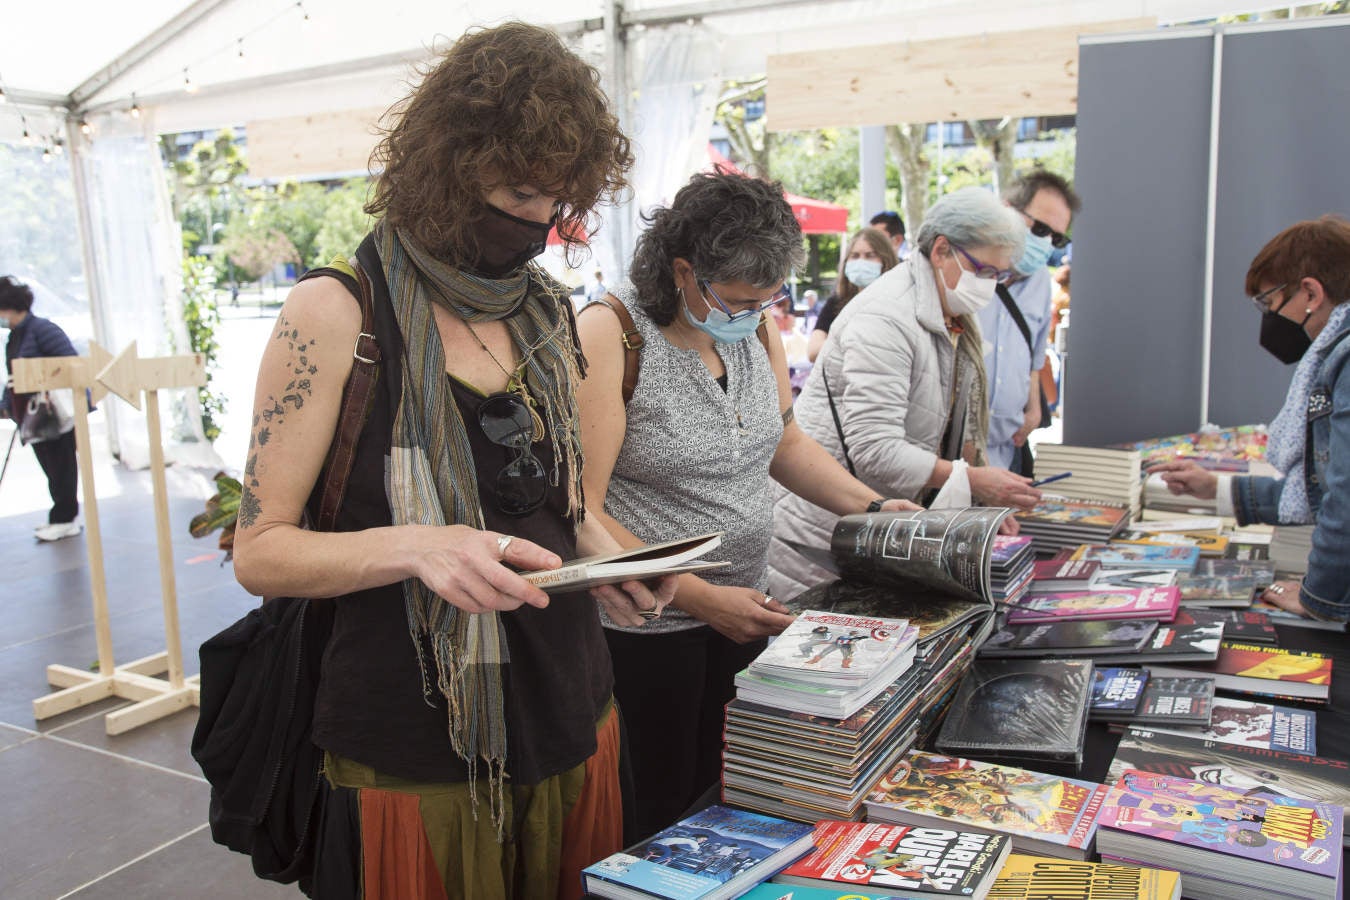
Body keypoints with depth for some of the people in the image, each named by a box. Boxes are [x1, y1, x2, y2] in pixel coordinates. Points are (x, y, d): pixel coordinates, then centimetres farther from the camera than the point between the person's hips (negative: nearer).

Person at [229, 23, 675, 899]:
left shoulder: (548, 312, 7)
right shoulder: (335, 315, -10)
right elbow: (261, 549, -10)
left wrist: (609, 557, -3)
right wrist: (414, 545, -28)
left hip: (572, 720, 6)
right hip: (416, 756, -5)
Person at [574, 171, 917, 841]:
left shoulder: (753, 323, 2)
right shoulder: (609, 333, -19)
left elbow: (784, 444, 16)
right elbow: (580, 511, -22)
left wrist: (875, 507, 2)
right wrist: (700, 598, -23)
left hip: (741, 605, 6)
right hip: (644, 625, -6)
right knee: (655, 817, 8)